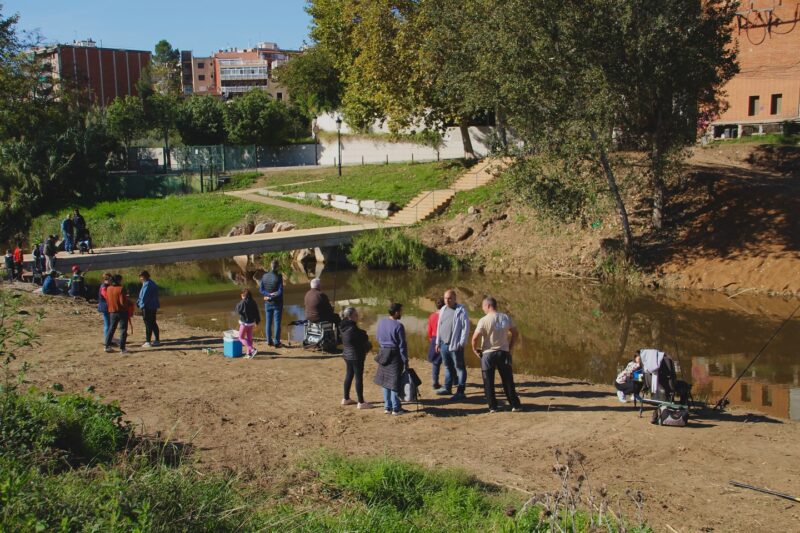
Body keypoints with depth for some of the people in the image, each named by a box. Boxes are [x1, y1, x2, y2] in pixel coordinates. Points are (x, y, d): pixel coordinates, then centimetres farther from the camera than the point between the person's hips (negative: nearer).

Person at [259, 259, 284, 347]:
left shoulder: (264, 276, -5)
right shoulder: (278, 277, -17)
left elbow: (261, 289, -4)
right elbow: (280, 292, -19)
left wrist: (269, 295, -8)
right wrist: (272, 296, -9)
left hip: (267, 303, 4)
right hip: (277, 303, -4)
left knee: (268, 322, 13)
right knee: (277, 322, 3)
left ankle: (269, 341, 17)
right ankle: (276, 342, 5)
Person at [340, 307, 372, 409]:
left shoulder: (344, 327, 5)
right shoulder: (352, 329, -25)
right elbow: (362, 341, -19)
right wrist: (368, 346, 4)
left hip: (347, 355, 10)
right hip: (356, 356, -9)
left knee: (348, 376, 19)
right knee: (359, 378, -2)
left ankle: (346, 399, 29)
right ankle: (361, 402, 3)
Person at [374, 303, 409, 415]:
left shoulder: (381, 322, 1)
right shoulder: (398, 326, -18)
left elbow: (377, 337, 13)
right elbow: (402, 345, -15)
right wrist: (405, 361, -9)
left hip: (383, 354, 6)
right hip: (394, 355, -6)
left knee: (385, 381, 14)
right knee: (394, 382, 1)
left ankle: (387, 407, 20)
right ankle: (396, 408, 8)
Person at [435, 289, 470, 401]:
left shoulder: (461, 310, -9)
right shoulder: (443, 310, 12)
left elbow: (466, 327, -12)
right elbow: (439, 326, 18)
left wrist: (461, 343, -15)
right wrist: (438, 342, 16)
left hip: (455, 345, -7)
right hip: (444, 344, 7)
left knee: (459, 367, -2)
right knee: (447, 366, 17)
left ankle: (460, 391, -1)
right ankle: (447, 388, 28)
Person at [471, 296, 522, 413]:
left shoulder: (484, 320, -13)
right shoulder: (505, 318, 2)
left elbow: (475, 337, -18)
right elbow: (515, 333, 8)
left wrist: (475, 349, -2)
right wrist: (510, 347, 15)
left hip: (488, 353, -4)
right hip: (503, 352, 4)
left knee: (488, 382, 7)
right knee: (508, 380, 11)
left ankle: (493, 406, 7)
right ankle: (515, 405, 14)